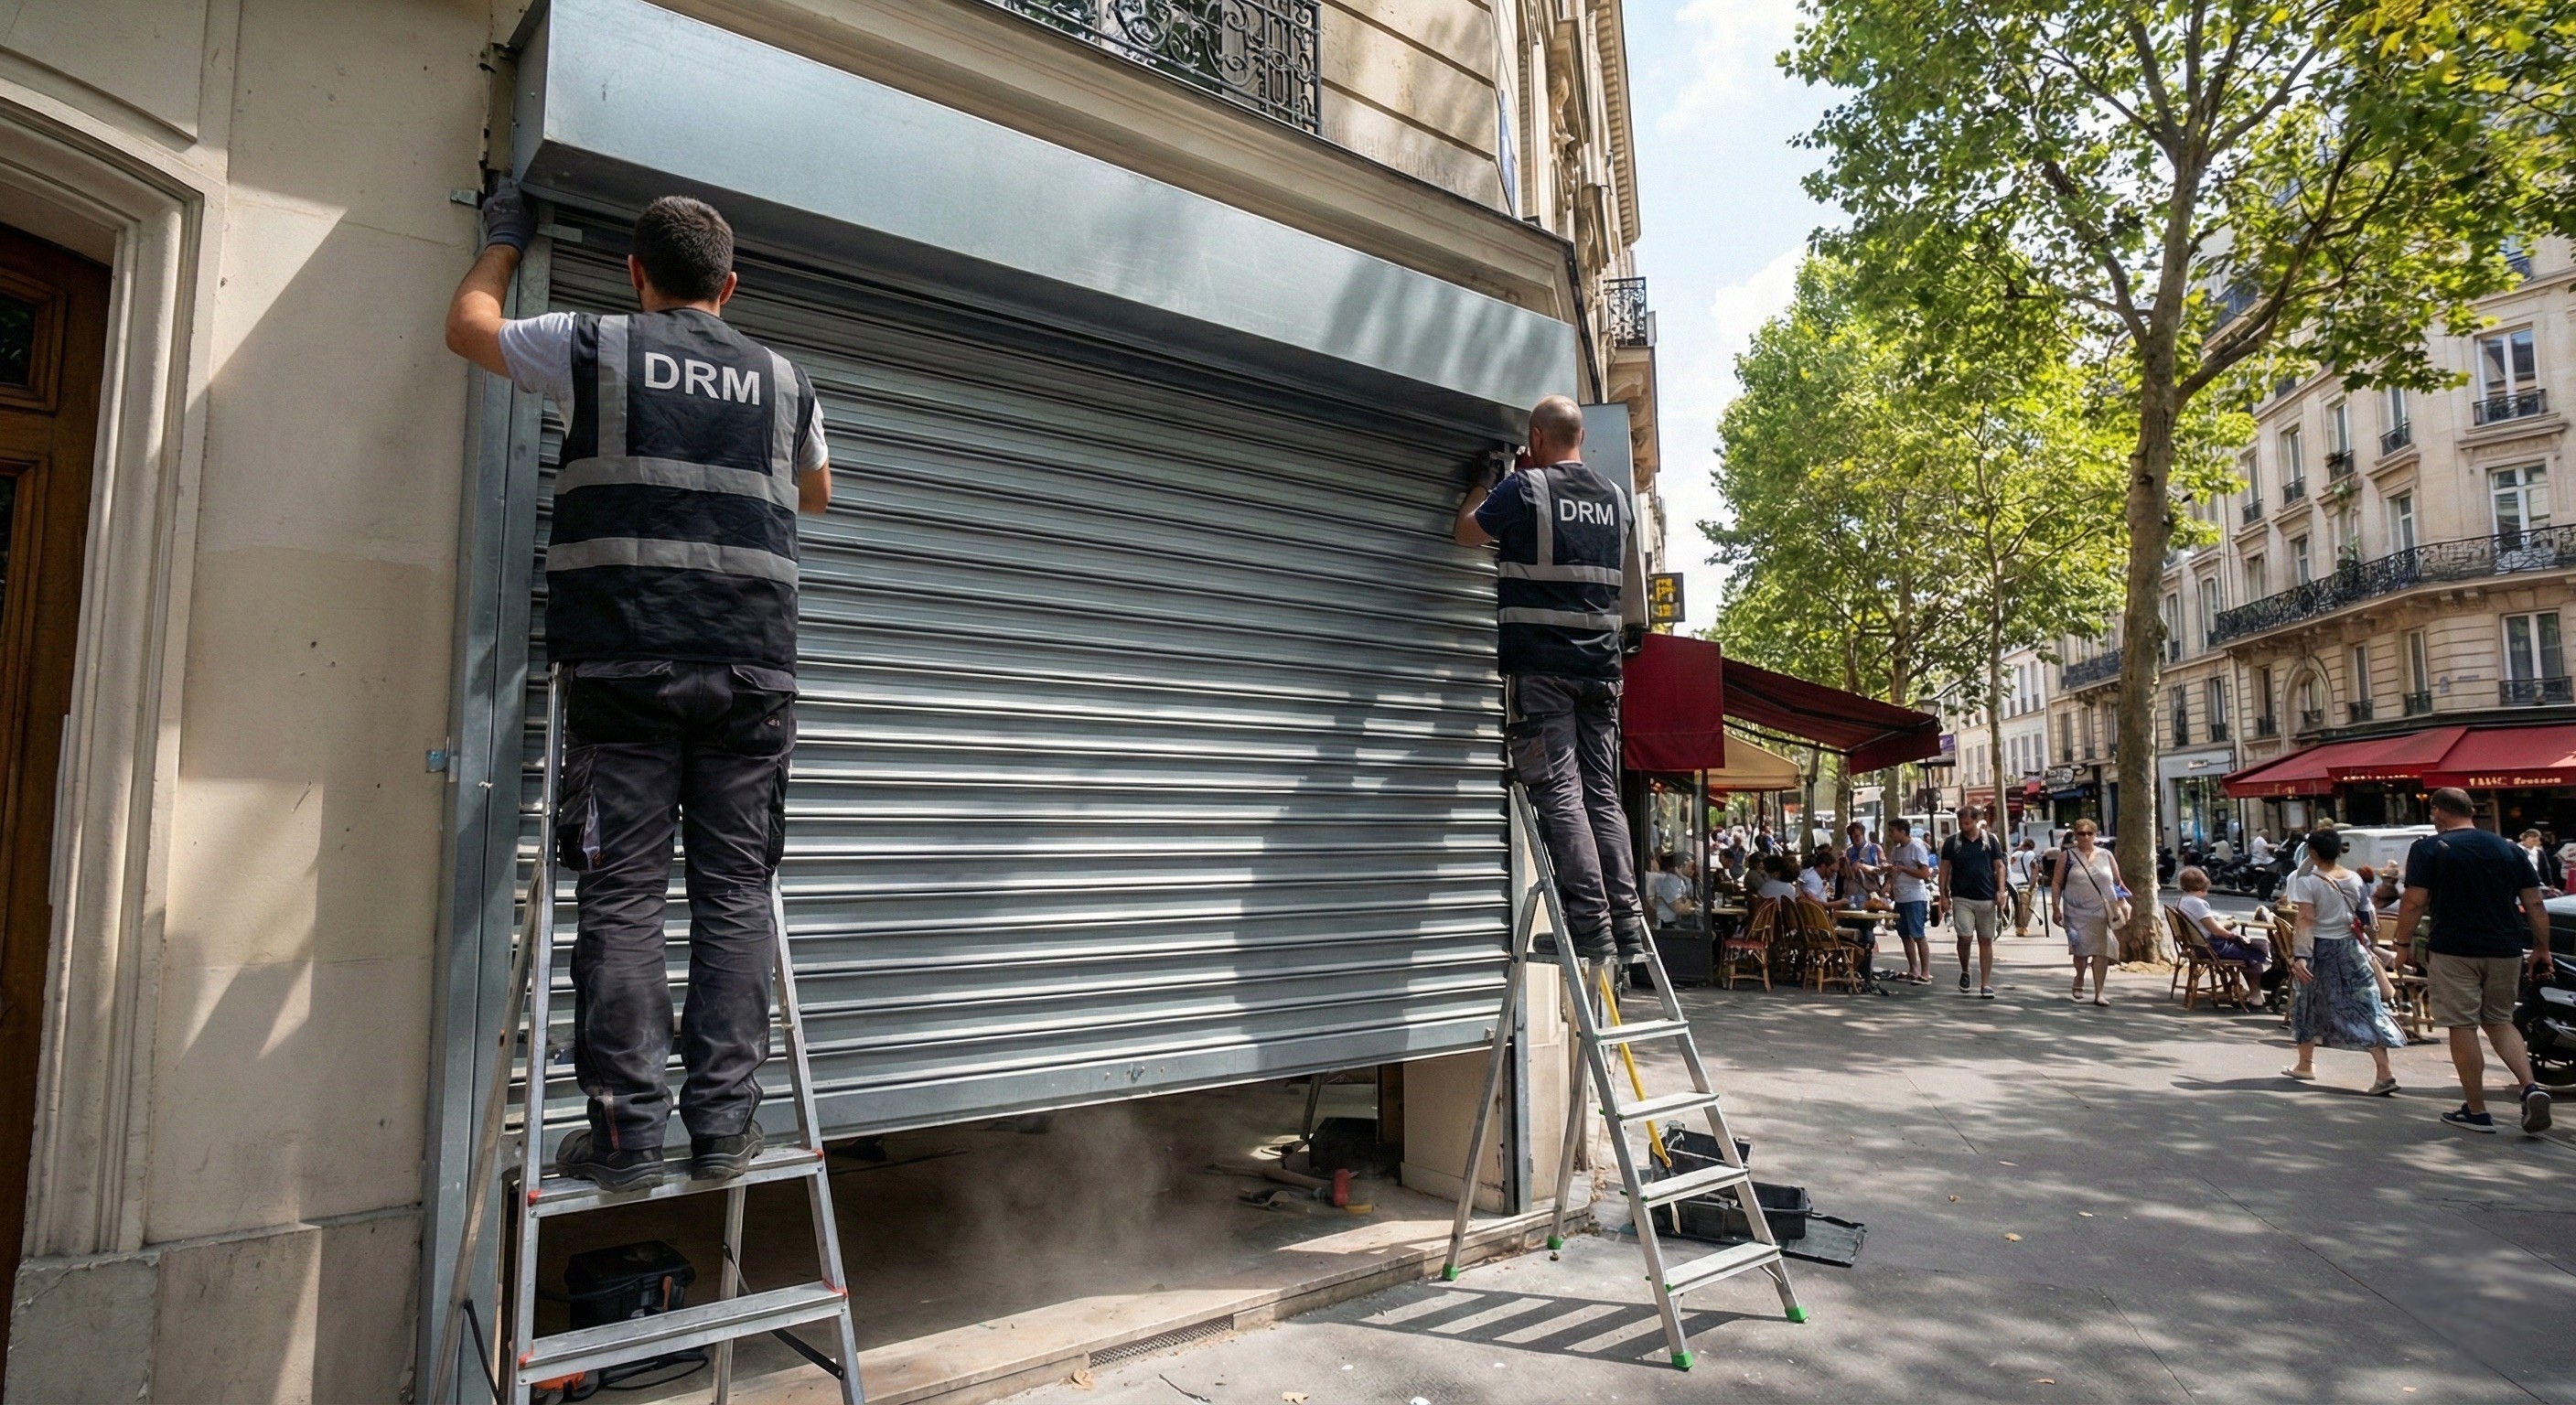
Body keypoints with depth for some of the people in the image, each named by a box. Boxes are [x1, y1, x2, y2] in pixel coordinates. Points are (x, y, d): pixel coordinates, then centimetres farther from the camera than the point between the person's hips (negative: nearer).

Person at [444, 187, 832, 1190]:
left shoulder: (598, 348, 7)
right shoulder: (782, 380, 15)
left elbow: (468, 324, 27)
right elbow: (816, 493, 34)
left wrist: (506, 238, 42)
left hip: (625, 668, -2)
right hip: (751, 673, 2)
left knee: (622, 898, 1)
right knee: (735, 894, 4)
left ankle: (626, 1133, 2)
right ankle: (723, 1125, 6)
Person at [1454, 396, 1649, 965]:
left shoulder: (1524, 488, -4)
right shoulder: (1615, 497, 14)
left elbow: (1467, 532, 13)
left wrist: (1480, 485, 28)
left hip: (1541, 666, -6)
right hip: (1601, 666, 6)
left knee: (1560, 795, -7)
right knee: (1602, 796, 7)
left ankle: (1591, 927, -11)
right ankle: (1628, 926, 7)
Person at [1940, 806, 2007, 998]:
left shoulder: (1990, 841, 5)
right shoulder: (1951, 843, 3)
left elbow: (1999, 867, 8)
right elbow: (1944, 869, 5)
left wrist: (2000, 890, -4)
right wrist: (1944, 894, -1)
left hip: (1987, 898, 1)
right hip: (1962, 899, -1)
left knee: (1986, 941, 4)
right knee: (1965, 937, -12)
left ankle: (1985, 984, 10)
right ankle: (1964, 972, 14)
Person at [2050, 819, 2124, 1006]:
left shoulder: (2106, 855, 10)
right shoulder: (2067, 857, 4)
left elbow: (2117, 882, 14)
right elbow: (2057, 884, 3)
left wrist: (2119, 907, 5)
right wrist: (2056, 908, -4)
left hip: (2103, 912, 1)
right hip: (2077, 913, -1)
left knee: (2101, 952, -2)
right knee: (2081, 950, 1)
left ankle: (2099, 993, 3)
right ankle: (2079, 983, 27)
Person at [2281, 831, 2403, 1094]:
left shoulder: (2306, 882, -13)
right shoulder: (2355, 879, 2)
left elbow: (2305, 922, -20)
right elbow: (2369, 921, 4)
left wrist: (2299, 956, -23)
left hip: (2319, 949, -4)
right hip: (2350, 948, 4)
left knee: (2308, 1006, 13)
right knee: (2365, 1007, 2)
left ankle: (2305, 1064, 24)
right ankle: (2385, 1074, -7)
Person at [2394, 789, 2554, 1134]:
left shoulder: (2429, 849, -6)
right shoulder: (2509, 848, 8)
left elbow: (2414, 902, -11)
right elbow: (2534, 904, 8)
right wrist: (2541, 948, 16)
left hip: (2454, 951, -5)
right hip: (2505, 950, 5)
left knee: (2462, 1027, 3)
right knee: (2500, 1021, 20)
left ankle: (2476, 1111, 8)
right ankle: (2530, 1087, 1)